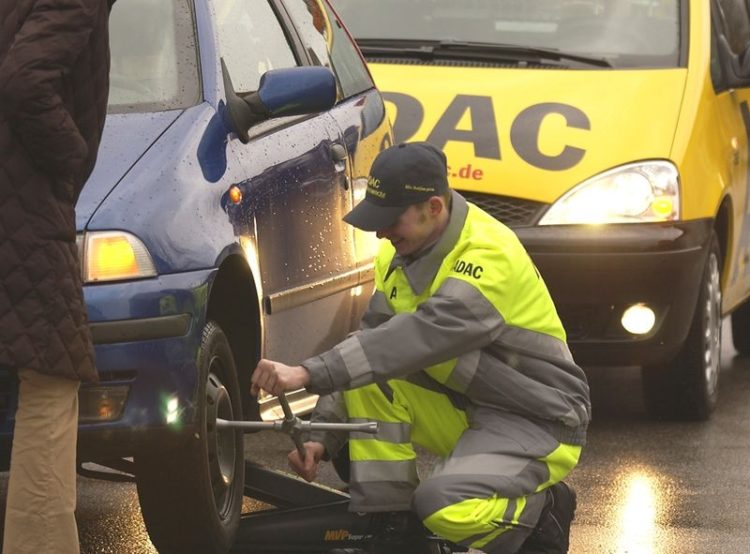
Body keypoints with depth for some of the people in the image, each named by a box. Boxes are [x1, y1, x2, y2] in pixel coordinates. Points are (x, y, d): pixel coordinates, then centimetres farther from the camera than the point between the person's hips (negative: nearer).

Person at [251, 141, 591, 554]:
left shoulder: (490, 257, -26)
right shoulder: (399, 254, 1)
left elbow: (421, 337, -38)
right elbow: (374, 339, 3)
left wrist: (309, 374, -44)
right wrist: (322, 435, -8)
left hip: (537, 424, -8)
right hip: (465, 409, 8)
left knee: (444, 505, -31)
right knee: (369, 378, -14)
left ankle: (542, 511, 0)